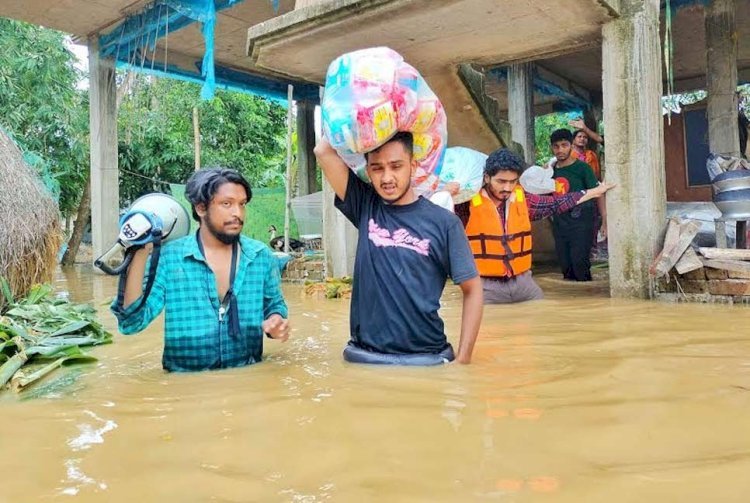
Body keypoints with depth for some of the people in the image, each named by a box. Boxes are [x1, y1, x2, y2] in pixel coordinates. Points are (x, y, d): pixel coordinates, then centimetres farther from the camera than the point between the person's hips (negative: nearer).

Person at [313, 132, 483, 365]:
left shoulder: (443, 222, -6)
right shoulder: (365, 206, 0)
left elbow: (472, 290, -3)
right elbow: (323, 151, -8)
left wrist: (463, 359, -7)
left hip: (426, 358, -2)